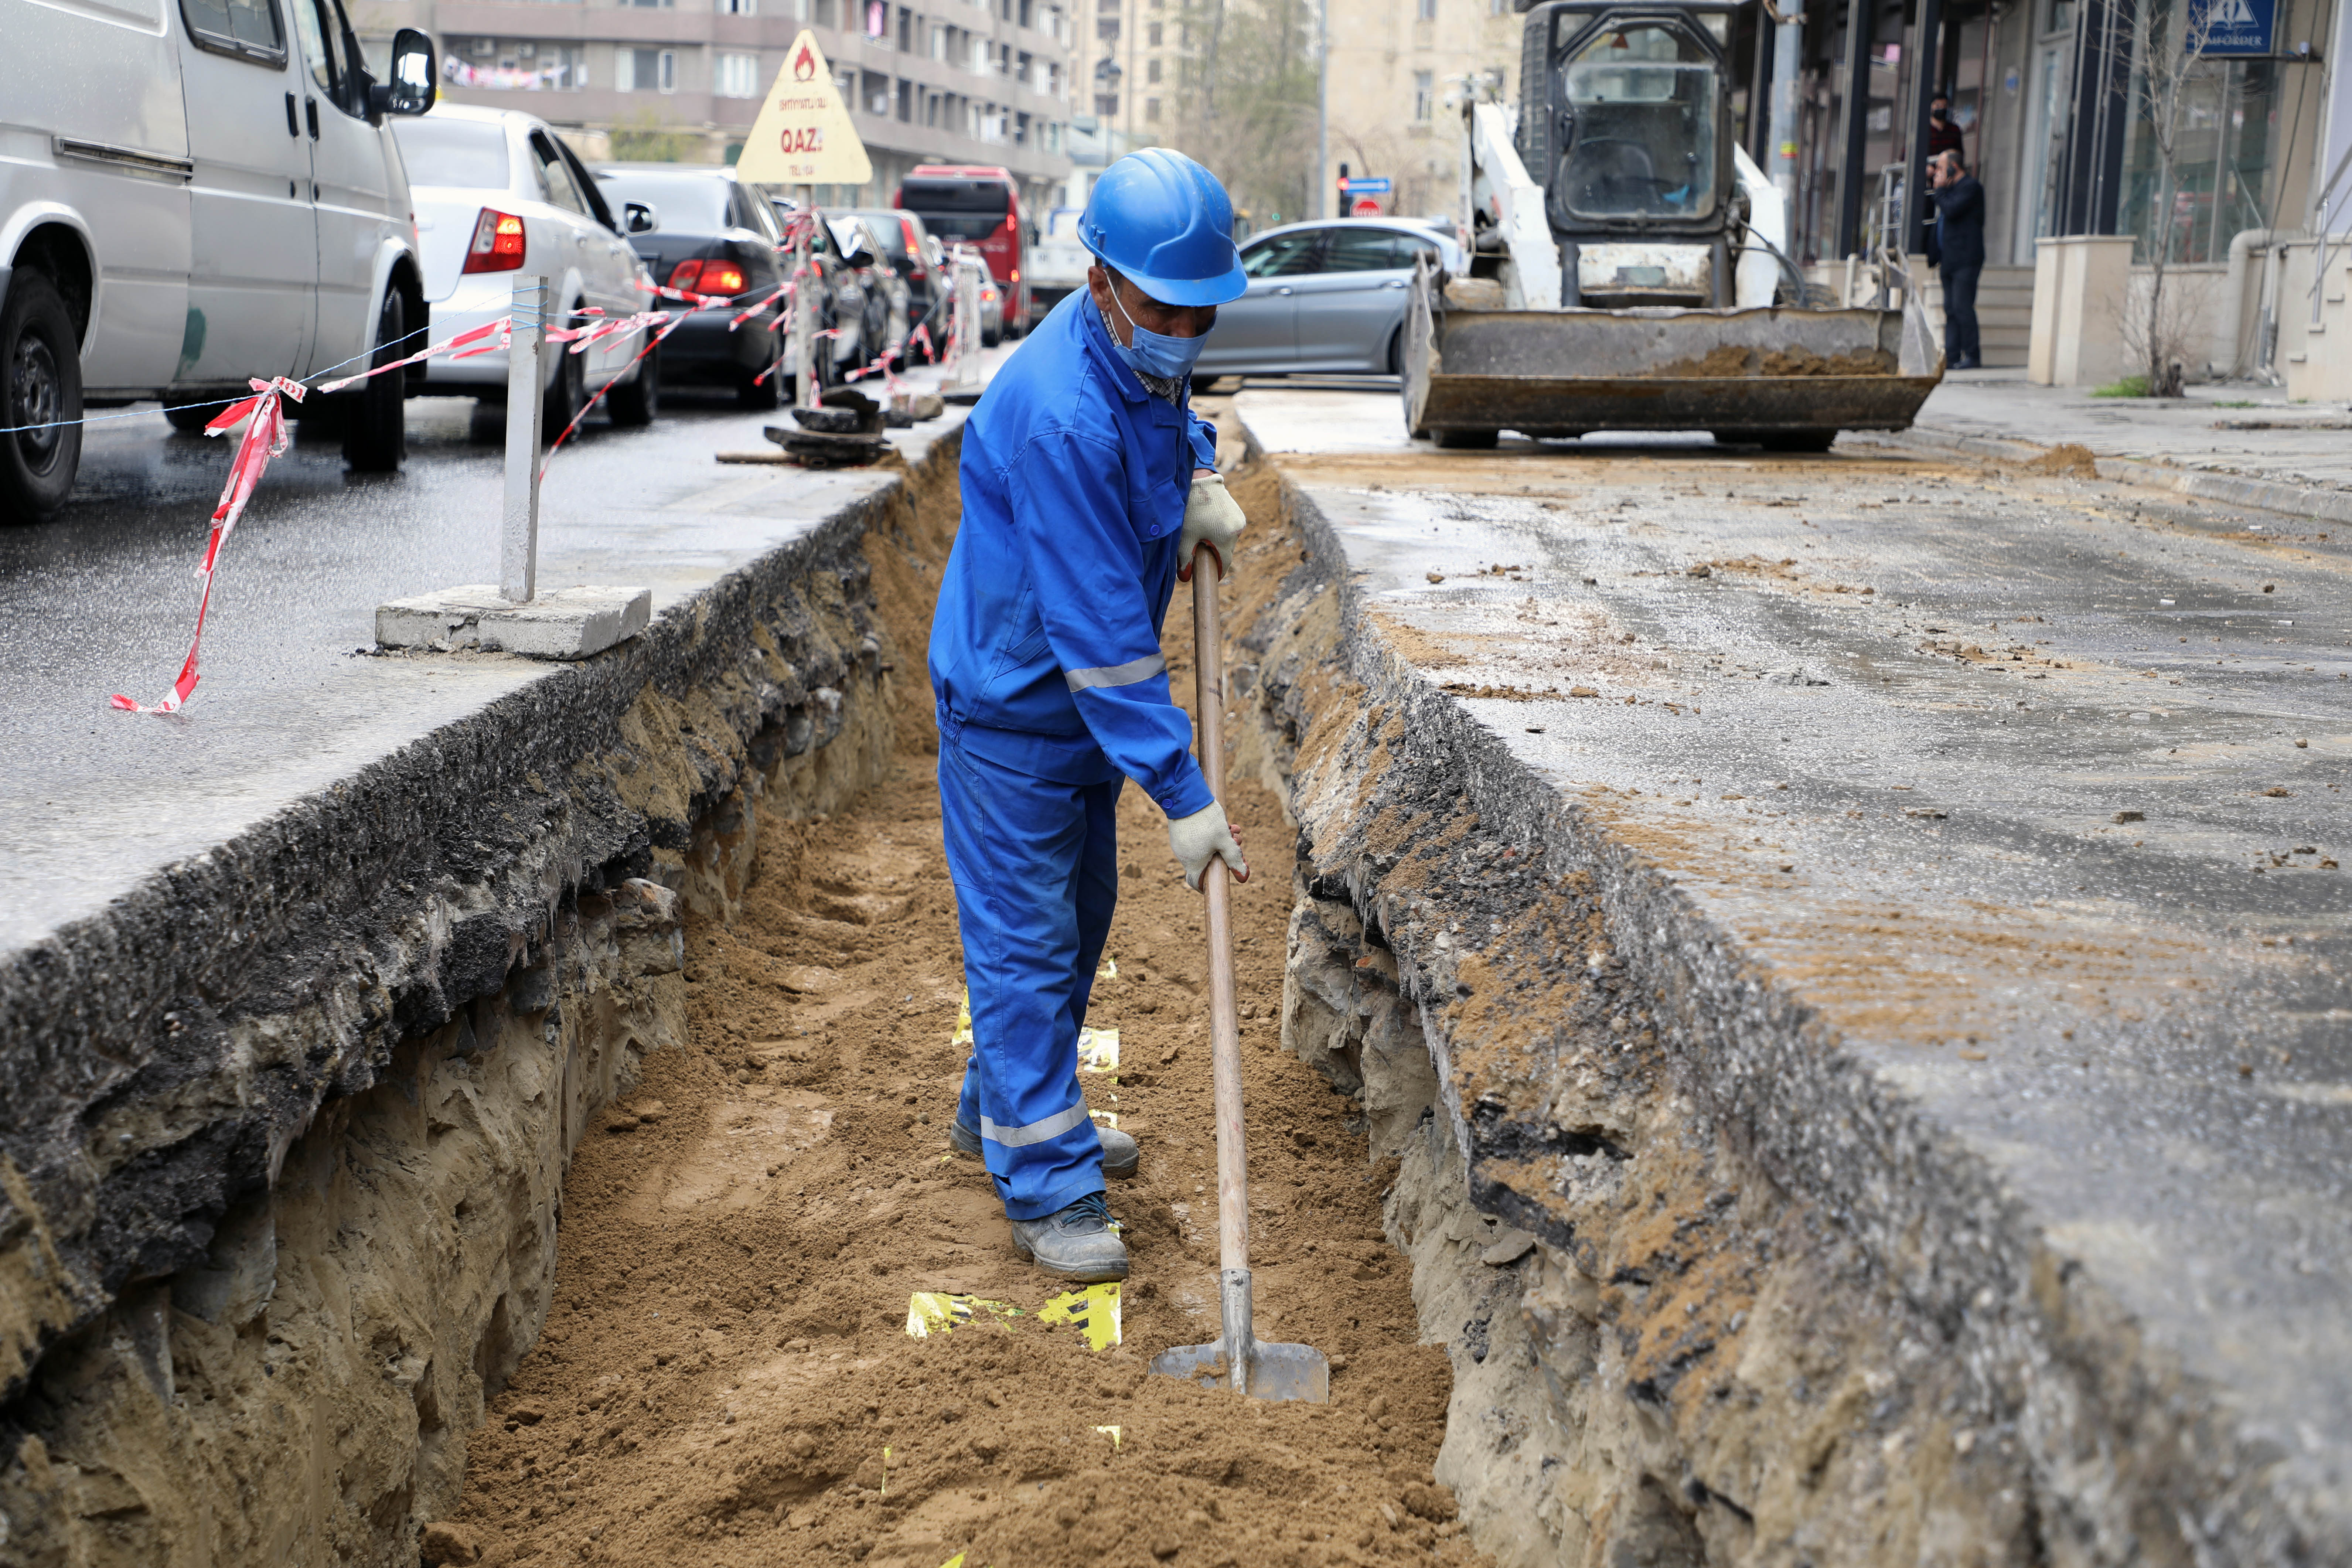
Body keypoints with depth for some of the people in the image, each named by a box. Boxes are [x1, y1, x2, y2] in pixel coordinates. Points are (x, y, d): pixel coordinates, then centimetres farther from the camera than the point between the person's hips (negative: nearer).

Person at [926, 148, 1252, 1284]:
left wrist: (1201, 479, 1)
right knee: (1026, 940, -4)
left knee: (1078, 915, 19)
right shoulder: (1060, 417, -32)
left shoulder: (1146, 359, -5)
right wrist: (1183, 796, -31)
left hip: (1085, 699, 9)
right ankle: (1046, 1189, 3)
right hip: (1009, 702, -9)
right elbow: (1100, 630, -32)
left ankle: (1002, 1112, 37)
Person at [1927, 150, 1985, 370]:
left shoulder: (1971, 186, -9)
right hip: (1950, 260, 10)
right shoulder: (1953, 187, 21)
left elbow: (1951, 210, -20)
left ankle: (1972, 357, -7)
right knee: (1951, 309, 6)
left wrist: (1940, 188, -8)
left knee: (1962, 307, -11)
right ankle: (1952, 358, 6)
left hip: (1965, 259, -10)